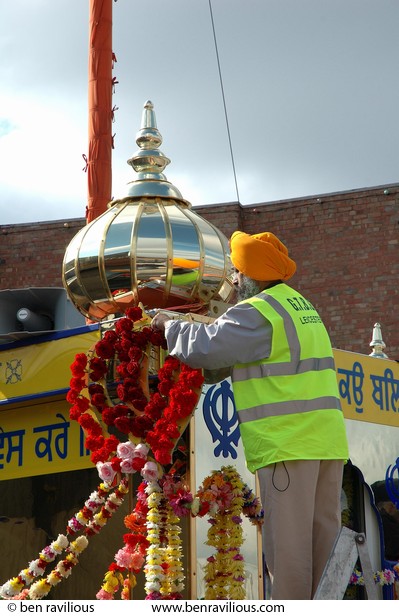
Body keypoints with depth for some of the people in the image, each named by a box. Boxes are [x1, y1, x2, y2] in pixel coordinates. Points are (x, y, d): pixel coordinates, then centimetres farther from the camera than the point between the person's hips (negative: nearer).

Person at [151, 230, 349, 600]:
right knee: (324, 533, 9)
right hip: (327, 440, 9)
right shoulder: (301, 306, 20)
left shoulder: (258, 313, -10)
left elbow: (205, 347, -14)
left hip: (287, 442, -9)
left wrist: (168, 326, 4)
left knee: (287, 538, -5)